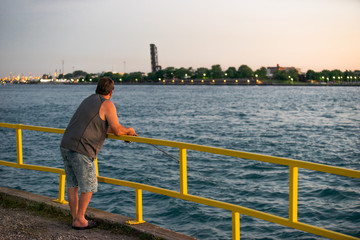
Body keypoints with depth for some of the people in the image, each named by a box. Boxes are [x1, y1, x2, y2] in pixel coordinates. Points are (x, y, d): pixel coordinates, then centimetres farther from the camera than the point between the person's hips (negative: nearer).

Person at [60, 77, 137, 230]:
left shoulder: (88, 101, 22)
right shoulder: (107, 105, -4)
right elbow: (117, 130, -8)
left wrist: (122, 131, 29)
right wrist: (128, 130, 14)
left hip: (66, 146, 8)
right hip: (81, 151, -8)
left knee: (72, 184, 15)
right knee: (89, 187, 4)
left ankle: (75, 218, 23)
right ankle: (80, 221, 8)